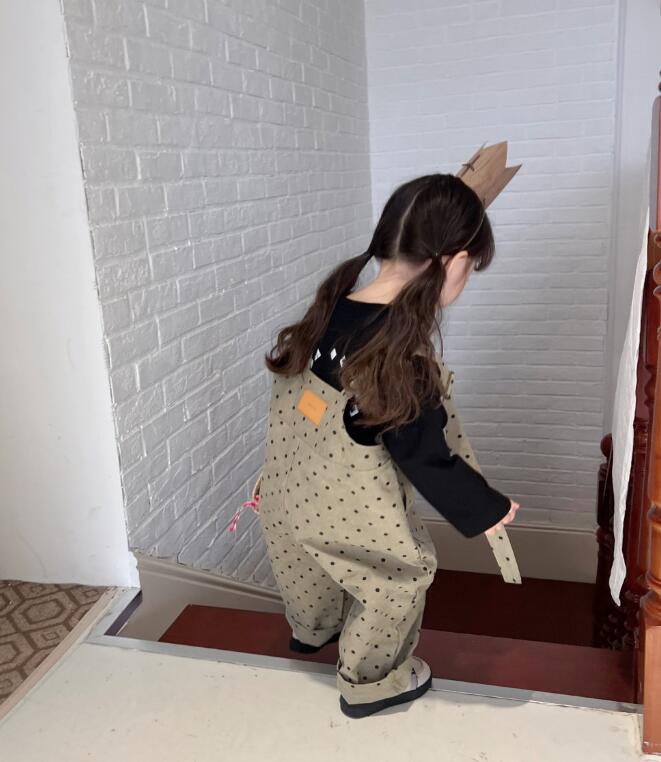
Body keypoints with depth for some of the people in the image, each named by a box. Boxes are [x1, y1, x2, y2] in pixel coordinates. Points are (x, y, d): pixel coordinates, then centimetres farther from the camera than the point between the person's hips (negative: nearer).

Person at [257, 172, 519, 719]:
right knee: (406, 573, 20)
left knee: (312, 562, 34)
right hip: (347, 508, -7)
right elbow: (425, 458, -20)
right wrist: (486, 510, -2)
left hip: (286, 487, 7)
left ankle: (313, 630, 64)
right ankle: (372, 683, 39)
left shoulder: (333, 305, -11)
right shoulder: (406, 360, -30)